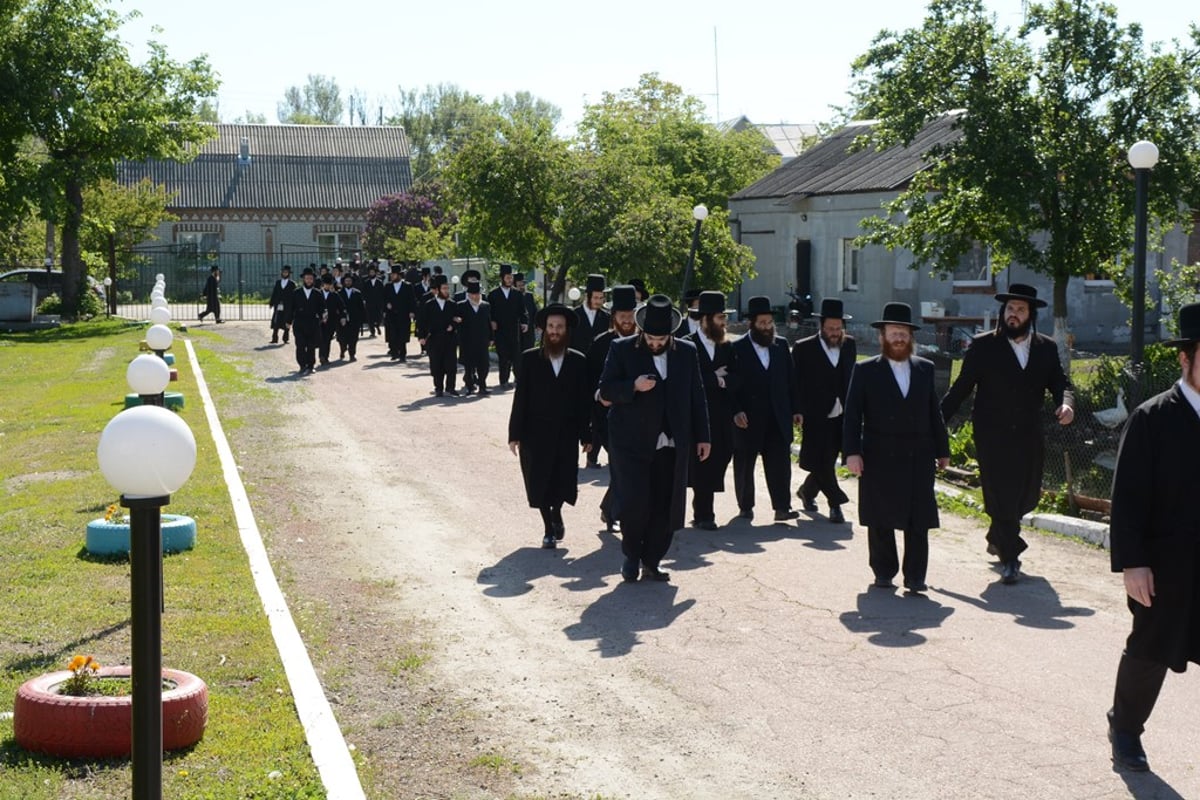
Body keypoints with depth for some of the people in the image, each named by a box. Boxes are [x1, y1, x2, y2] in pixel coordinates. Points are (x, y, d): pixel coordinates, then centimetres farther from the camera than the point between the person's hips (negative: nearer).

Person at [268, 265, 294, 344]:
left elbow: (294, 296, -1)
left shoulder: (292, 284, 3)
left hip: (287, 308, -2)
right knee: (276, 323, -2)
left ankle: (285, 339, 11)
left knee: (287, 324, 1)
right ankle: (274, 339, 0)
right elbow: (274, 294, 12)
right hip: (278, 307, 2)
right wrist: (271, 303, 5)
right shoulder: (278, 282, 12)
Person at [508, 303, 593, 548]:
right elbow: (520, 397, -2)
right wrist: (515, 434, -6)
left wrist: (586, 435, 0)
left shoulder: (578, 361, 2)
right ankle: (549, 528, 21)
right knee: (540, 483, 3)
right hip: (536, 433, 0)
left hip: (567, 434, 1)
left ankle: (556, 513, 30)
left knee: (563, 482, -2)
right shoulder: (530, 358, -1)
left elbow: (584, 400, 2)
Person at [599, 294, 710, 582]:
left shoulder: (687, 352, 8)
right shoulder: (622, 350, 0)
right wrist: (634, 386, -21)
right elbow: (606, 391, -3)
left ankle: (651, 563, 15)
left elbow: (697, 397, 13)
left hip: (671, 446, 3)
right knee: (635, 502, -10)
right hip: (631, 443, -3)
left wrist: (702, 436, 9)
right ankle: (631, 554, 15)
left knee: (665, 508, 2)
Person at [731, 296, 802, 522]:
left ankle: (782, 507, 0)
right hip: (748, 419, -3)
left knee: (780, 462, -3)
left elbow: (790, 380, 13)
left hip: (778, 418, 3)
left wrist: (795, 409, 8)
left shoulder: (781, 345, 10)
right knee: (744, 464, 6)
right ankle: (745, 507, 18)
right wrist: (736, 411, -16)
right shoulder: (737, 349, -3)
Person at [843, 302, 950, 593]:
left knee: (918, 520, -1)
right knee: (880, 522, 6)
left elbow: (934, 413, 13)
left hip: (918, 458, 2)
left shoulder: (925, 369, 11)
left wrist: (942, 449, 11)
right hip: (879, 459, -2)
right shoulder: (865, 371, 2)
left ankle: (915, 576, 4)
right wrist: (852, 452, -13)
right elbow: (852, 415, -3)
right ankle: (884, 572, 18)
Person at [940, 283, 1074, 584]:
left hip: (1029, 437, 4)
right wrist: (937, 419, -8)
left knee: (1027, 496, 13)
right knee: (1000, 497, -5)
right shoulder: (983, 345, -1)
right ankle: (1009, 557, 7)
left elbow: (1060, 383, 5)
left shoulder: (1046, 348, 8)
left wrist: (1066, 403, -18)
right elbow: (961, 388, 0)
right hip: (992, 437, -4)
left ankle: (997, 537, 40)